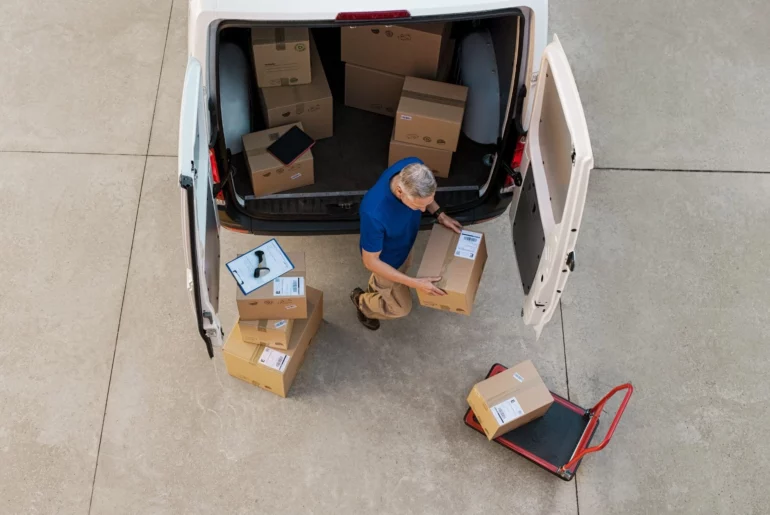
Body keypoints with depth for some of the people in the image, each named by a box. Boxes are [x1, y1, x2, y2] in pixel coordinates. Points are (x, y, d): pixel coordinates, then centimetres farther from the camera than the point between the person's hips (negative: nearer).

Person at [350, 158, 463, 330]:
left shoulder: (414, 168, -32)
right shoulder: (374, 213, -49)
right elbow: (371, 262, -31)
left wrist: (439, 214, -13)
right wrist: (415, 283, -32)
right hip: (387, 260, -5)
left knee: (402, 270, 36)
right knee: (402, 307, 19)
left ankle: (376, 291, 69)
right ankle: (362, 301, 48)